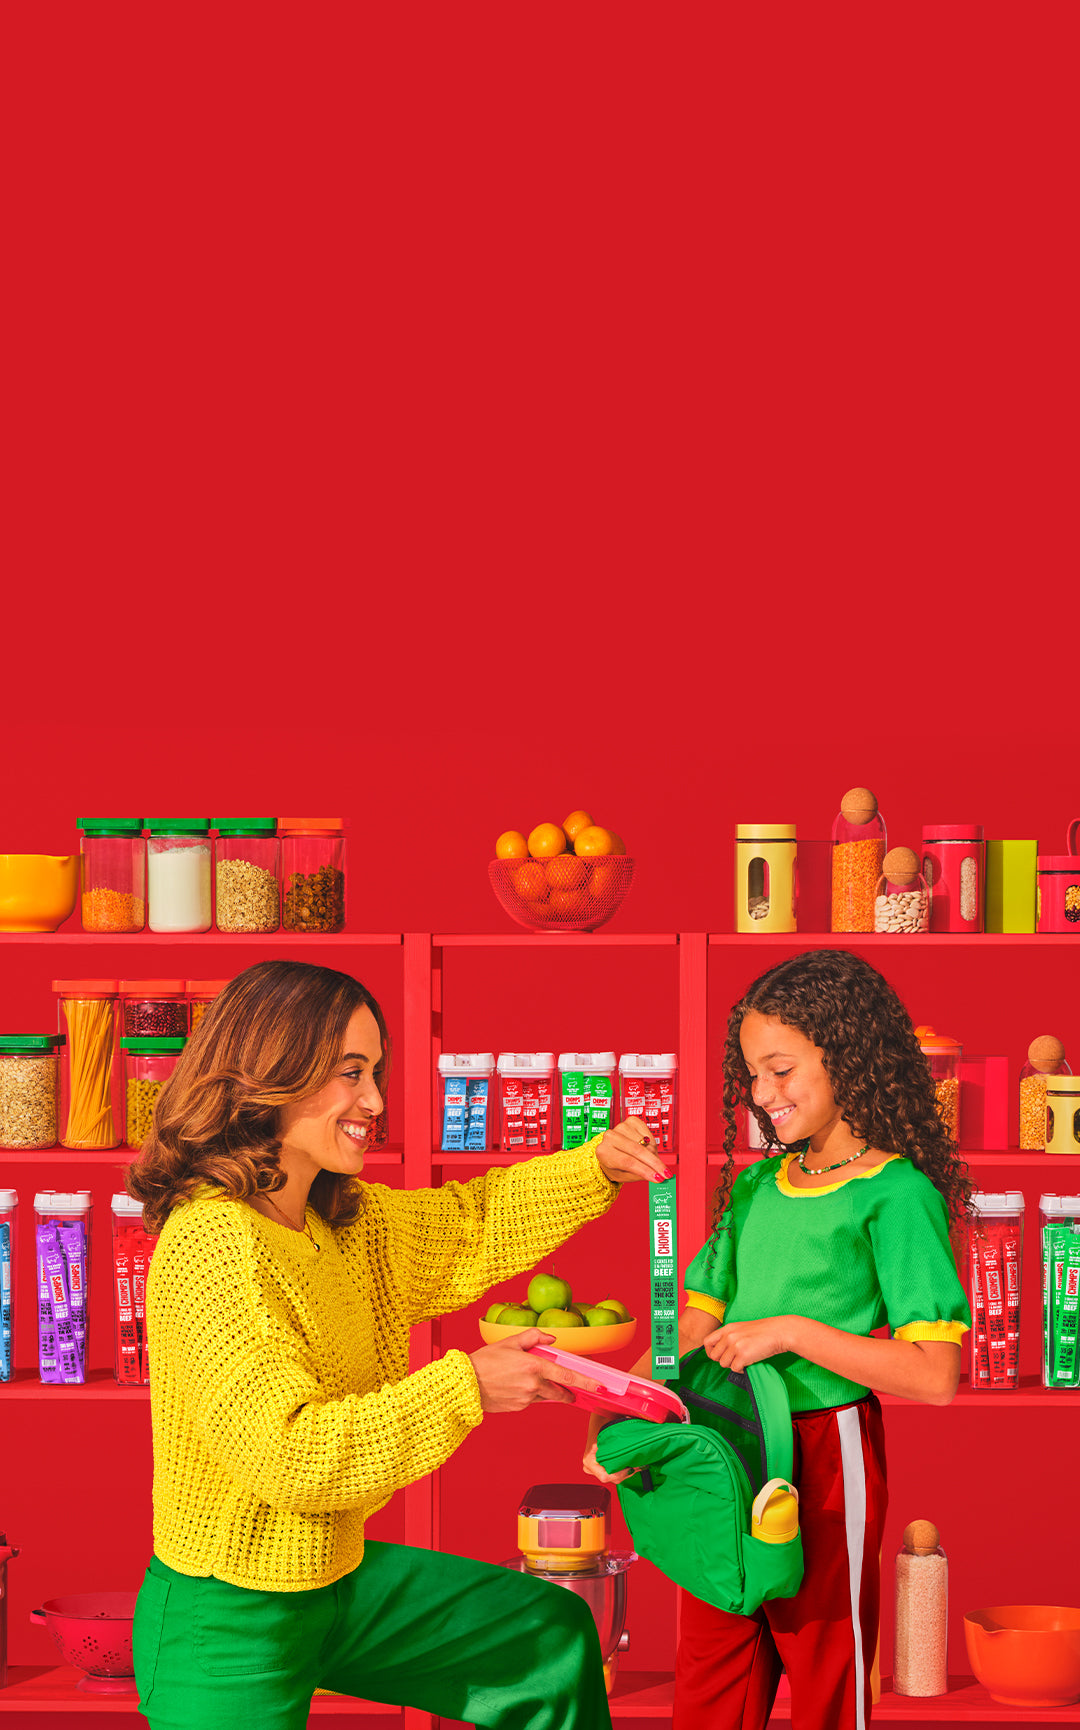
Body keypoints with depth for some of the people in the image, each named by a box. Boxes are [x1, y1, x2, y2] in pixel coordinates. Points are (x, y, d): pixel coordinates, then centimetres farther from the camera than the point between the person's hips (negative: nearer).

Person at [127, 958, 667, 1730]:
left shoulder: (342, 1221, 3)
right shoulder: (211, 1240, -26)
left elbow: (470, 1225, 20)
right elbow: (284, 1451, -31)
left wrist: (596, 1167, 5)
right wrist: (464, 1389, -28)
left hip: (336, 1575, 9)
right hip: (228, 1625, -9)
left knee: (552, 1633, 19)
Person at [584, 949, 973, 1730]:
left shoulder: (895, 1195, -11)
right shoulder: (756, 1187, 10)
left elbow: (934, 1375, -18)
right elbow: (694, 1329, 14)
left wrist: (791, 1331, -18)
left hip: (826, 1452, -6)